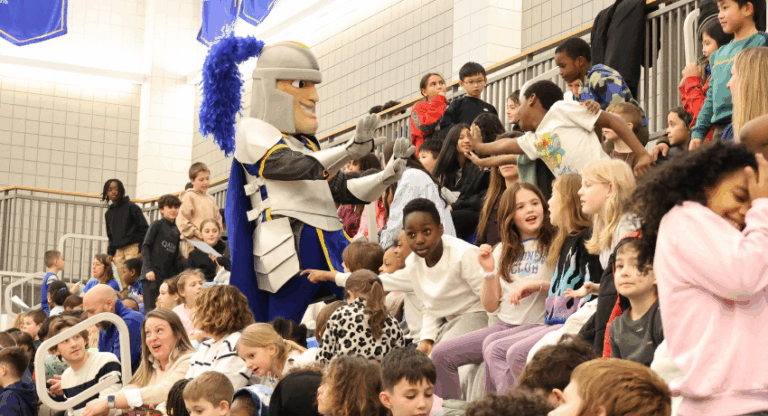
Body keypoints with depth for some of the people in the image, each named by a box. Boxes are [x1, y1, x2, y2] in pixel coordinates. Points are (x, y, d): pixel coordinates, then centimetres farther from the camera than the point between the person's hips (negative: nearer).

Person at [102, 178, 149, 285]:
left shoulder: (131, 207, -1)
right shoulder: (108, 213, 17)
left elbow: (144, 229, -5)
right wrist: (110, 253, 11)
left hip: (133, 248, -6)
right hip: (118, 251, 6)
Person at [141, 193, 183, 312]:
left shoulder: (177, 231, 15)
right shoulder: (157, 225, 0)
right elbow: (145, 247, -5)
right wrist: (148, 269, -14)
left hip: (167, 277, 5)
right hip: (152, 275, -5)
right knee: (151, 310, -8)